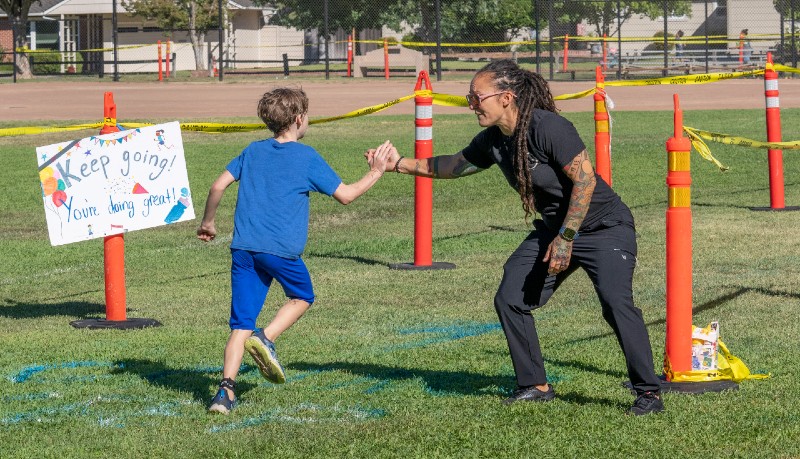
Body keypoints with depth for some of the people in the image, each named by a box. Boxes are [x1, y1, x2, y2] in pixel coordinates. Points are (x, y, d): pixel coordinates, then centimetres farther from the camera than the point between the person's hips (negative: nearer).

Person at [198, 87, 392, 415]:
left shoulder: (253, 151, 14)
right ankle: (266, 337, -1)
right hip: (281, 249, -4)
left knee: (241, 324, 5)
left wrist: (208, 222, 24)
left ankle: (227, 388, -10)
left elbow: (219, 185, 11)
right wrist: (375, 173, 16)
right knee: (302, 297, 24)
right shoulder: (307, 157, 1)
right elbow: (345, 195, 3)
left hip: (243, 248, 4)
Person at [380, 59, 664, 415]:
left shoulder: (547, 128, -26)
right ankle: (535, 386, 16)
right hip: (554, 228, 9)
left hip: (604, 226, -9)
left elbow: (585, 179, -26)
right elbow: (456, 165, 18)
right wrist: (401, 165, 15)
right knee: (510, 299, 3)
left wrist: (565, 238, -26)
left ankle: (648, 393, -15)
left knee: (616, 303, -25)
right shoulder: (493, 140, -1)